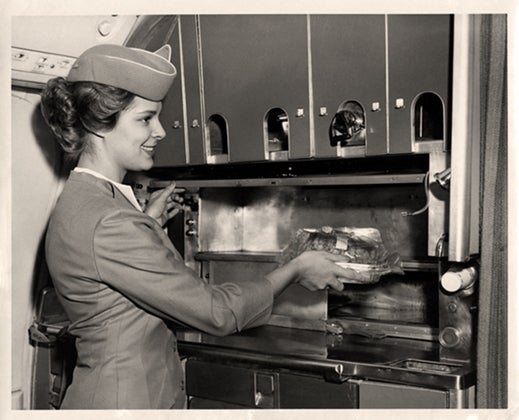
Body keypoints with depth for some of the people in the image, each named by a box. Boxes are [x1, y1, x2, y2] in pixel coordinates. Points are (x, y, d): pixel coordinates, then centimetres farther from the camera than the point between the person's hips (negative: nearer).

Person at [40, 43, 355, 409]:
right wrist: (296, 270, -10)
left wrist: (149, 223, 13)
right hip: (125, 399, -9)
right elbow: (216, 312, -22)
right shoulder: (107, 223, -26)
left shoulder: (83, 201, 6)